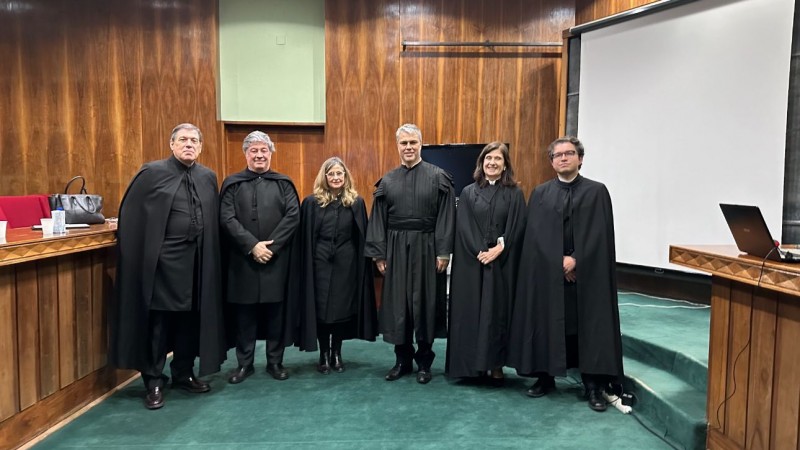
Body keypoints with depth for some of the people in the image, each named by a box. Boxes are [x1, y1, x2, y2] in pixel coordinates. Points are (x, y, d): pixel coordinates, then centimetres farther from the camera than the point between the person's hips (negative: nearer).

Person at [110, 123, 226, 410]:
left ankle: (183, 374, 30)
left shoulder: (208, 177, 9)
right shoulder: (152, 172, -3)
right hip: (161, 261, -4)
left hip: (196, 261, 5)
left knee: (191, 319, 13)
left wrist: (209, 255, 10)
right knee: (158, 321, 4)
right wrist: (137, 255, -4)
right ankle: (154, 382, 17)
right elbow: (129, 214, -2)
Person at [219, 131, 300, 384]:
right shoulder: (232, 184, 6)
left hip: (277, 259, 0)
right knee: (244, 311, 6)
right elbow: (227, 219, -5)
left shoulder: (283, 184, 7)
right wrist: (252, 245, -15)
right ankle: (244, 363, 18)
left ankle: (275, 361, 18)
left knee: (276, 310, 6)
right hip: (242, 259, 0)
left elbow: (293, 216, -4)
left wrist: (271, 245, -13)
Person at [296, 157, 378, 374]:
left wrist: (362, 264, 1)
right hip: (320, 263, -1)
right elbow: (305, 238, 1)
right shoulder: (312, 202, 0)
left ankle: (337, 354, 22)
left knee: (343, 308, 7)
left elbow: (362, 237, 5)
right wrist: (306, 265, -3)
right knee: (321, 309, 4)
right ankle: (324, 354, 18)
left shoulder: (356, 202, 3)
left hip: (346, 264, 1)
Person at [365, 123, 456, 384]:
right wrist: (378, 253, 1)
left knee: (425, 303, 5)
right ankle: (402, 359, 21)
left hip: (426, 249, -2)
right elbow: (378, 220, 6)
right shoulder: (387, 181, 7)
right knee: (397, 304, 7)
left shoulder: (438, 177, -1)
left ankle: (424, 361, 19)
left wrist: (443, 252, -10)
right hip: (396, 250, 3)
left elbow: (446, 217, -5)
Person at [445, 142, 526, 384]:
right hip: (471, 263, 1)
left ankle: (496, 364, 13)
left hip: (503, 264, 0)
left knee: (498, 311, 3)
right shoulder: (468, 193, 6)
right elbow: (463, 229, -1)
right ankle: (472, 363, 12)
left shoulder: (514, 194, 5)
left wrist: (497, 250, -13)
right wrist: (479, 252, -12)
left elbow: (517, 229, -2)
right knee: (470, 311, 2)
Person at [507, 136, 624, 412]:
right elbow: (535, 235, 0)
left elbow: (600, 234, -4)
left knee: (590, 327, 1)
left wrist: (576, 260, -13)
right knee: (546, 324, 6)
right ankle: (545, 377, 20)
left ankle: (594, 386, 9)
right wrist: (560, 261, -11)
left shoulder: (597, 192, 3)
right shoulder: (540, 193, 8)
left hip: (587, 273, -1)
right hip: (547, 272, 2)